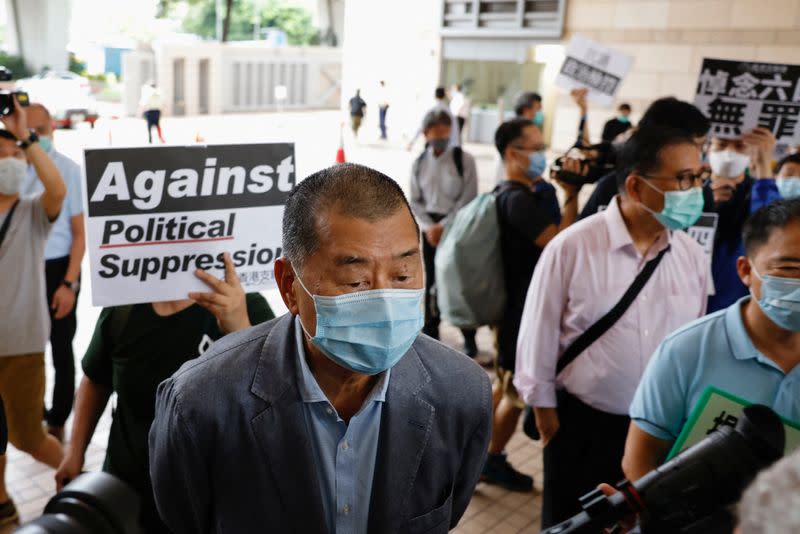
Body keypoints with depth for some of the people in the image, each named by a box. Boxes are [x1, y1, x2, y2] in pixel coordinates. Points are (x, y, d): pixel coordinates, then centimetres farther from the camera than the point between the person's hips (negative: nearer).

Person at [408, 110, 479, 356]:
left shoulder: (464, 160, -7)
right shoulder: (419, 163, 3)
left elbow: (468, 199, -9)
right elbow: (415, 201, 5)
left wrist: (444, 226, -14)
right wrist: (429, 226, -9)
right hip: (431, 227, 3)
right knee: (431, 280, 11)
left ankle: (469, 338, 11)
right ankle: (430, 333, 26)